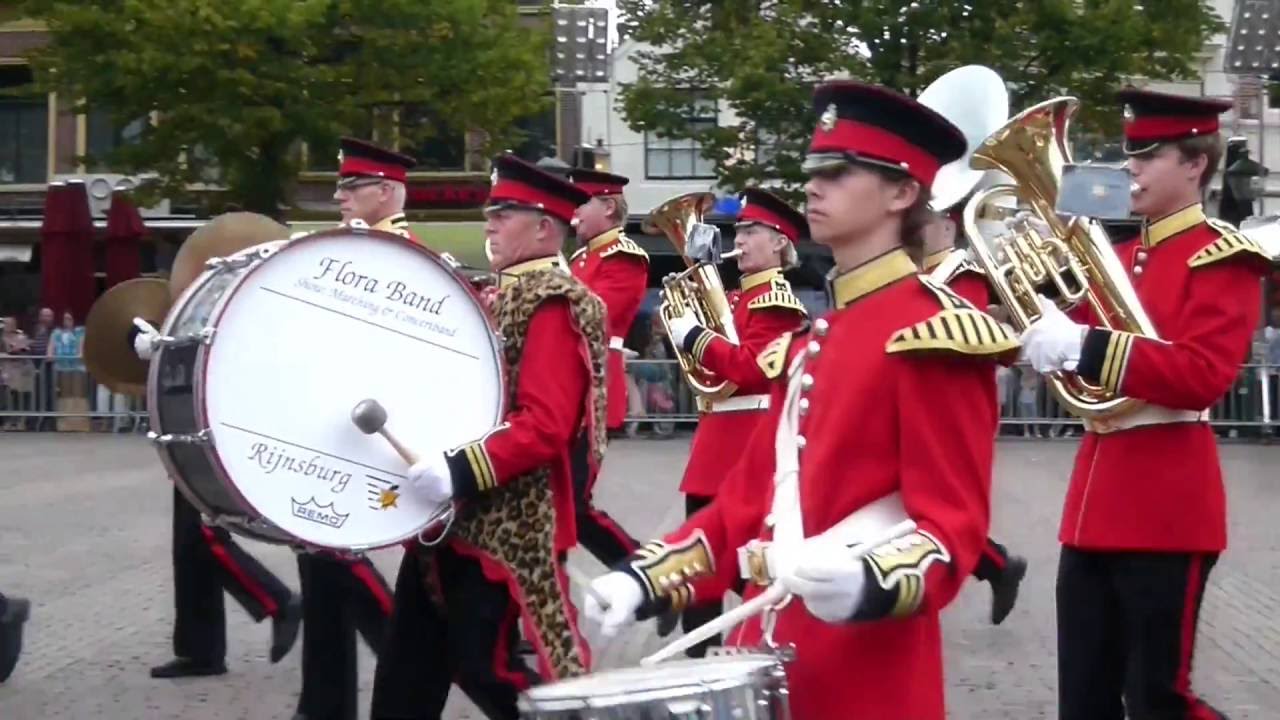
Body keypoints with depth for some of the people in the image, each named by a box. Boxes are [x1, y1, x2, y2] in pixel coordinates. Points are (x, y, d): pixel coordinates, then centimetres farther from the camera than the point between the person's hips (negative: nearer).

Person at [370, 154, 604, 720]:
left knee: (484, 665, -4)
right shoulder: (500, 297, 17)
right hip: (455, 518, 10)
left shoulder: (554, 307, -13)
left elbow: (545, 426, -24)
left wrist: (461, 471, -32)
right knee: (409, 666, 13)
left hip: (505, 524, -10)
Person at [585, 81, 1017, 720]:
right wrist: (648, 578, 7)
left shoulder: (933, 332, -11)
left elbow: (953, 523, -16)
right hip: (770, 652, 8)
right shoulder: (810, 341, 15)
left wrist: (869, 585, -34)